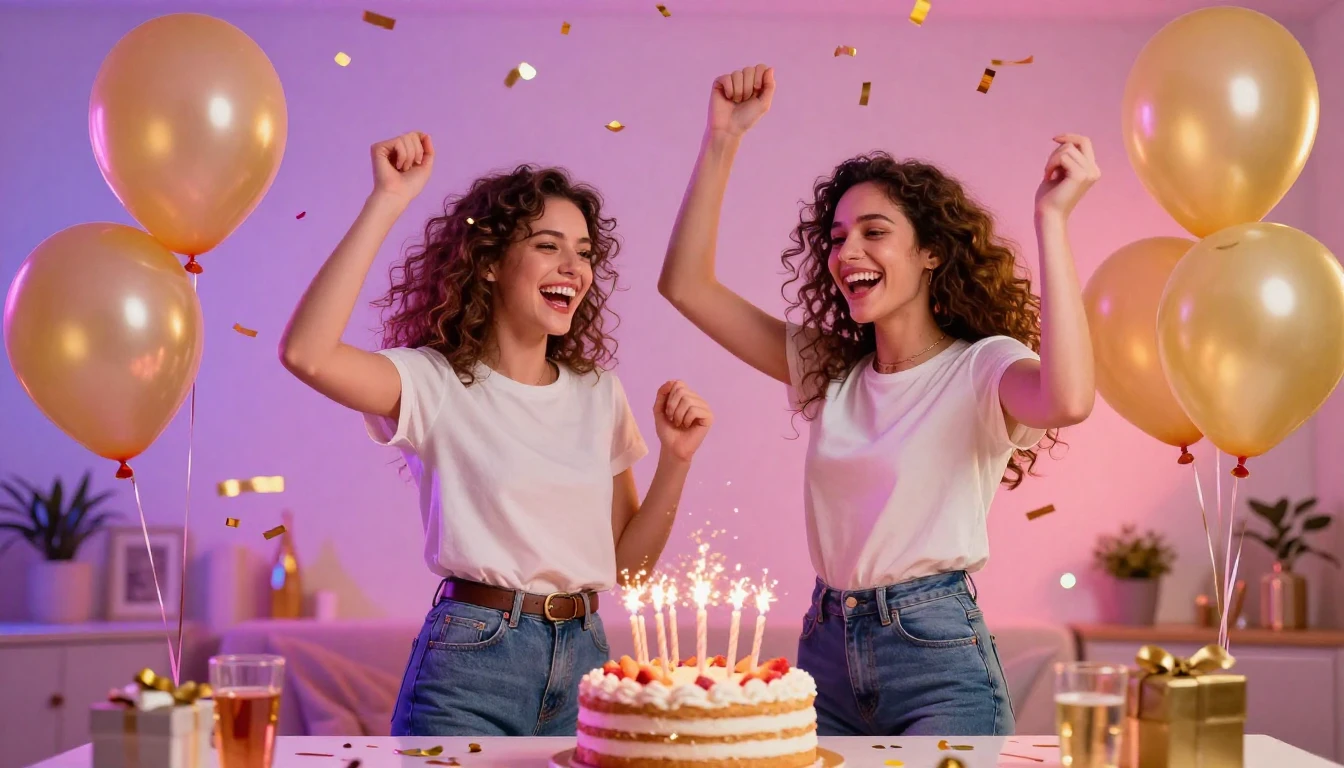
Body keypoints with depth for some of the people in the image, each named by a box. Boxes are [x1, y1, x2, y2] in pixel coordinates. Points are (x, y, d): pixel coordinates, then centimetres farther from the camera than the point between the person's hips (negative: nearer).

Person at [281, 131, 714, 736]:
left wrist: (676, 458, -3)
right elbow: (307, 353, -25)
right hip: (473, 661, -5)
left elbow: (629, 563, 11)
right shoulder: (438, 384, -5)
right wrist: (387, 204, -22)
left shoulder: (598, 392, 10)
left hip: (584, 658, 5)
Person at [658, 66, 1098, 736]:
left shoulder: (981, 367, -6)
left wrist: (1050, 220, -27)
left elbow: (1068, 399, -30)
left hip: (937, 655, -5)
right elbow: (687, 284, 8)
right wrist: (723, 139, 2)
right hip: (825, 649, 5)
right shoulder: (826, 367, 11)